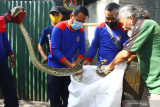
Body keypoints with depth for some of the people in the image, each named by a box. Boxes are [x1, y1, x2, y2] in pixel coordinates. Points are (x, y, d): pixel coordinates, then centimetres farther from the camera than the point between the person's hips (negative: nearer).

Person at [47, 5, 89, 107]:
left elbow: (82, 49, 2)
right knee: (55, 95, 5)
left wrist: (77, 62, -17)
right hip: (55, 67, -4)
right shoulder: (59, 28, -16)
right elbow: (55, 49, -21)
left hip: (70, 67, 4)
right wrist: (70, 65, -26)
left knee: (67, 95, 9)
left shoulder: (81, 31, 0)